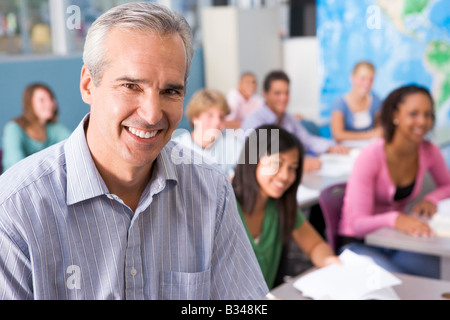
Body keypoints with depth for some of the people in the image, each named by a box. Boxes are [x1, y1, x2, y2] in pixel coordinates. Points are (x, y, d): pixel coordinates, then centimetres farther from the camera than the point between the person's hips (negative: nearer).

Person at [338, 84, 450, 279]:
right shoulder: (371, 157, -21)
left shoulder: (429, 152, -6)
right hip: (359, 242, -5)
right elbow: (359, 224, -24)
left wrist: (431, 199, -9)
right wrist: (395, 219, -45)